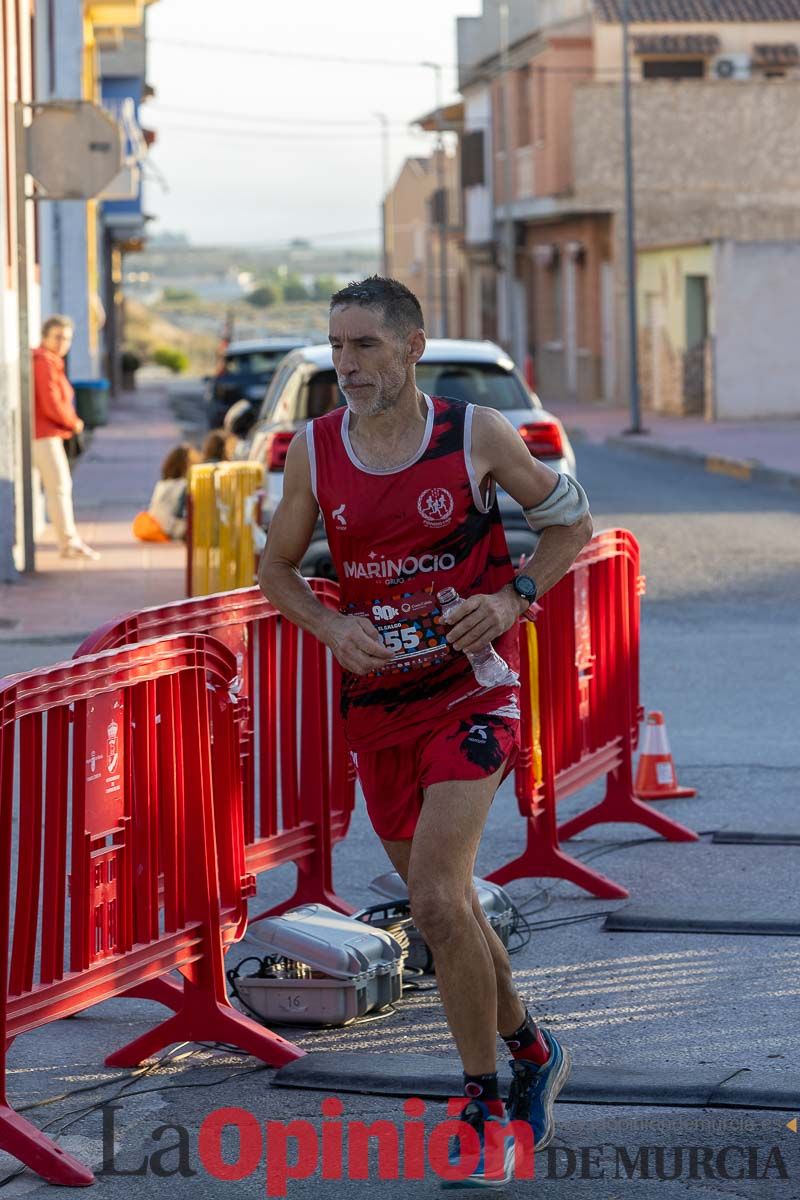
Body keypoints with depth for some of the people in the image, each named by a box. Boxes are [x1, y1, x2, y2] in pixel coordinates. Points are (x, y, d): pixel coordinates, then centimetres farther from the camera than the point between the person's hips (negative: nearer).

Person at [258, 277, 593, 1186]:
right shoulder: (314, 450, -1)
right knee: (441, 905, 14)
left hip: (471, 686, -4)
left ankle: (484, 1103, -3)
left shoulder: (477, 435, -8)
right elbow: (277, 564, 12)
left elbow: (570, 521, 5)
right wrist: (330, 627, -7)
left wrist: (514, 599, -10)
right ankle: (530, 1052, 37)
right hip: (373, 701, 4)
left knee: (436, 899, -18)